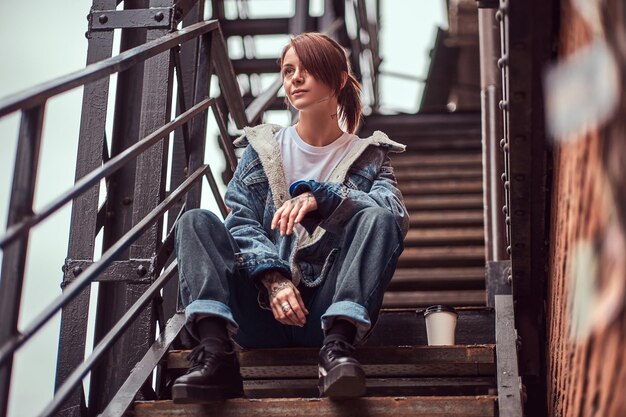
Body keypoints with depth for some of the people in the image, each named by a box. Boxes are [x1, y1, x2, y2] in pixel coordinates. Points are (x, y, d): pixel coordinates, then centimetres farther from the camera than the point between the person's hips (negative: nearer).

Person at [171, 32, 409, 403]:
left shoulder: (368, 155, 13)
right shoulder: (263, 148, 16)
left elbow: (396, 215, -8)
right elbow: (240, 222, 1)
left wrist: (318, 196, -23)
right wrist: (273, 277, -19)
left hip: (327, 310, -1)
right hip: (263, 311, 1)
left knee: (378, 218, -23)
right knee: (197, 221, -17)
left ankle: (338, 347, -39)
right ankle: (215, 354, -36)